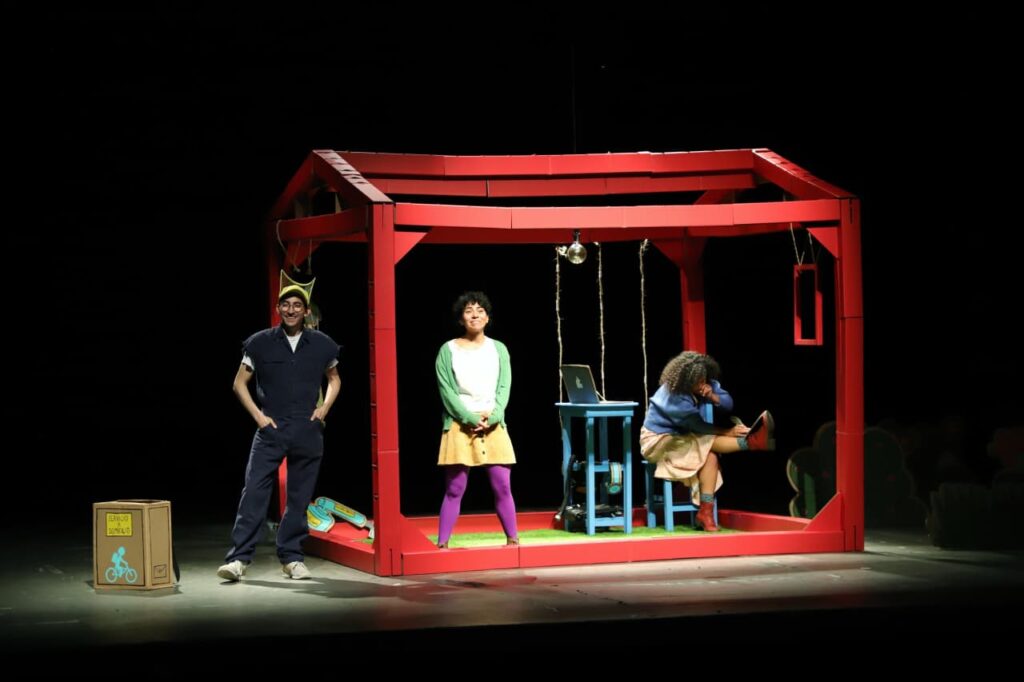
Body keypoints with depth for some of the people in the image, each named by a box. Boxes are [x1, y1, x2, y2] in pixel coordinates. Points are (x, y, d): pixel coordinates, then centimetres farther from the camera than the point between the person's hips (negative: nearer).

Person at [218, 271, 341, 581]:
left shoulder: (321, 345, 4)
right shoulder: (260, 343, 0)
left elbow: (334, 379, 21)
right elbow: (240, 383, 7)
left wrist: (324, 407, 5)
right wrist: (258, 415, -2)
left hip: (307, 432, 2)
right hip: (271, 429, -2)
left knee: (299, 497, 6)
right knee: (254, 492, -9)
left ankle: (292, 558, 17)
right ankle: (238, 558, -8)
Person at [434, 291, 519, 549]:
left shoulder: (498, 349, 9)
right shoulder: (448, 350, 2)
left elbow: (504, 388, 4)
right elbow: (446, 391, -4)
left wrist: (491, 417, -12)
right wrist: (470, 418, -14)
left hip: (494, 426, 2)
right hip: (460, 426, -2)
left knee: (502, 486, -1)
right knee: (454, 489, -3)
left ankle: (513, 539, 8)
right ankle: (442, 543, 1)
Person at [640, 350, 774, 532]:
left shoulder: (705, 385, -6)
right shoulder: (673, 395, -26)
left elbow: (728, 404, -8)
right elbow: (696, 425, -21)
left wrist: (713, 396, -28)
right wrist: (727, 432, -20)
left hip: (679, 437, 6)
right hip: (658, 441, -6)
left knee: (710, 456, -25)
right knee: (707, 442, -29)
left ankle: (706, 511, -28)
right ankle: (751, 441, -24)